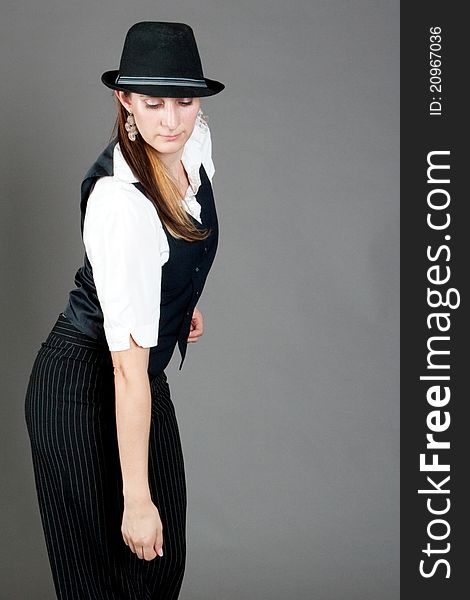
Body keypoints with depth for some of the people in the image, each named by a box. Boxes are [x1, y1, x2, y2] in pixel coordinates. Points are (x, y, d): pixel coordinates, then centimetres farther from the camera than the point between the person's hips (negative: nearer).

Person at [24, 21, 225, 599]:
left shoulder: (195, 141, -9)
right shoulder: (121, 203, -33)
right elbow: (127, 366, -33)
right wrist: (137, 498, -29)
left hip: (144, 377, 8)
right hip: (86, 391, -8)